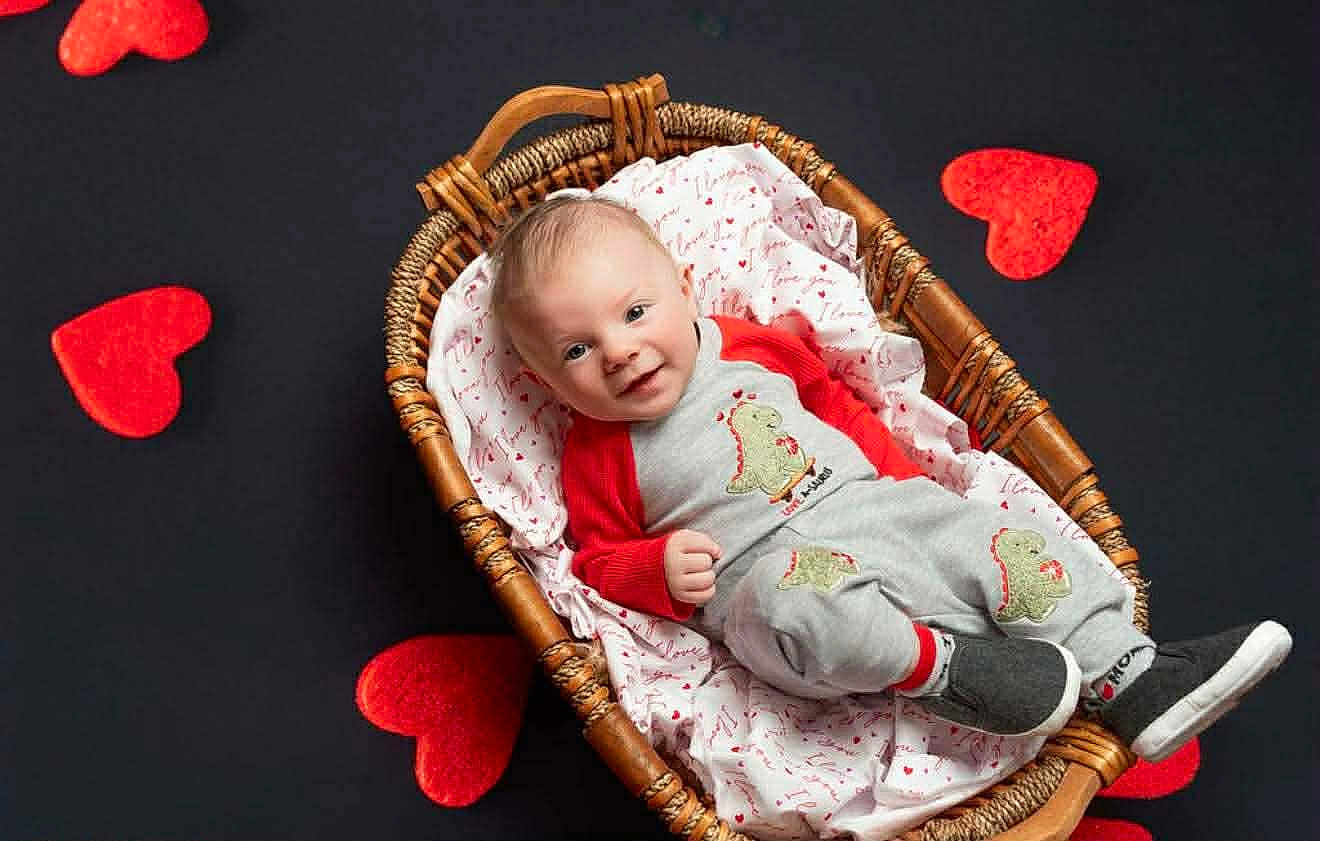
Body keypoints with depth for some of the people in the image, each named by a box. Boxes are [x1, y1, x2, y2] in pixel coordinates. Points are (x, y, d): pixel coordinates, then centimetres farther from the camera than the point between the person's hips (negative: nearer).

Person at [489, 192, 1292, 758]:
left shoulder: (746, 347, 9)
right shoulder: (598, 455, 0)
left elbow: (833, 398, 21)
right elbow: (600, 557, 4)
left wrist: (898, 472, 11)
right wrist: (660, 567, -17)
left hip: (878, 507, 5)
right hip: (763, 568, -5)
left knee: (1009, 549, -10)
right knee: (800, 598, -39)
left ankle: (1134, 679, -7)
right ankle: (947, 666, -28)